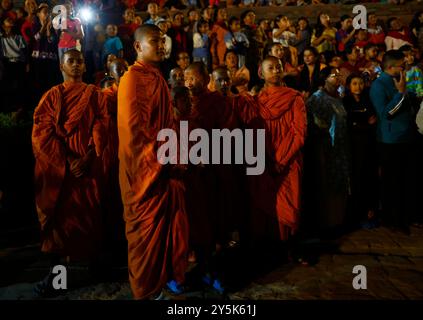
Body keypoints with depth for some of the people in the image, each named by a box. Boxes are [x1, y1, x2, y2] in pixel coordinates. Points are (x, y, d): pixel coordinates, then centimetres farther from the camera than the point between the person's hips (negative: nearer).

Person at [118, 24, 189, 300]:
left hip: (166, 166, 8)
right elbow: (133, 129, -20)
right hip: (146, 168, -8)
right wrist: (161, 160, -16)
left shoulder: (158, 78, 14)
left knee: (171, 223, 15)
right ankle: (147, 289, 20)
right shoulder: (132, 78, -13)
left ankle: (169, 276, 33)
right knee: (147, 229, 4)